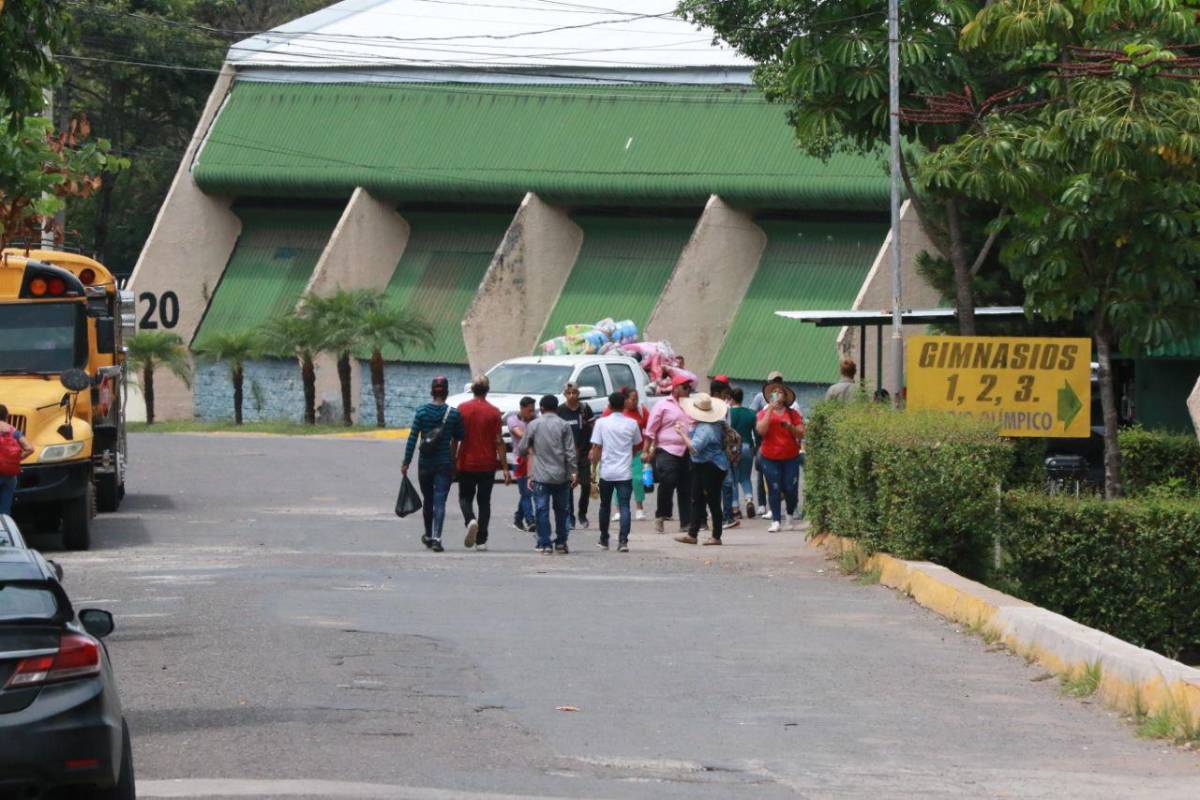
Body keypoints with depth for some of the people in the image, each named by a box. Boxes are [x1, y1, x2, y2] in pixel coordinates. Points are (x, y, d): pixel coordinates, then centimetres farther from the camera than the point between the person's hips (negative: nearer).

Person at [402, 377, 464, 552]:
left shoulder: (421, 411, -4)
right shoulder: (454, 414, -5)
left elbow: (413, 438, -6)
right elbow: (458, 439, 5)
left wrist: (406, 463, -3)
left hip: (425, 464, 1)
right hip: (445, 464, -1)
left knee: (428, 500, 17)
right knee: (440, 501, -4)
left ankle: (428, 536, 31)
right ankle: (436, 537, -18)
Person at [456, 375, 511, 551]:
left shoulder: (462, 409, -3)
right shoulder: (493, 412, -6)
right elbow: (499, 441, -6)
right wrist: (505, 468, -2)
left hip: (466, 463, 0)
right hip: (487, 464, 0)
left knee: (465, 497, 13)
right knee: (484, 501, 9)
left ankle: (470, 520, -17)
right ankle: (481, 540, 7)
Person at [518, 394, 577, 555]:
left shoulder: (533, 425, 0)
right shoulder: (564, 426, 0)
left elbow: (522, 449, 7)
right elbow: (570, 452, -5)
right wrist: (574, 473, 1)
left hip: (540, 476, -1)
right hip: (561, 475, 1)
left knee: (541, 510, 1)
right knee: (561, 510, 13)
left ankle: (544, 544, -3)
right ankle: (561, 543, 15)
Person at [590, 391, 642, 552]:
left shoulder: (601, 423, -5)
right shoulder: (632, 424, 0)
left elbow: (596, 448, -6)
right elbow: (637, 446, 13)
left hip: (606, 472, 0)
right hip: (625, 472, 0)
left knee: (605, 506, 16)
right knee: (624, 507, -2)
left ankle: (604, 540, 25)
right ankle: (623, 540, -15)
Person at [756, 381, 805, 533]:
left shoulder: (793, 414, 6)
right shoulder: (764, 413, 4)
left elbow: (801, 434, 2)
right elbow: (761, 430, -14)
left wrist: (790, 427, -17)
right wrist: (770, 410, -13)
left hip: (791, 458, 1)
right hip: (770, 458, -1)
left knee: (791, 489, -3)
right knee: (774, 490, -6)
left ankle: (790, 515, 23)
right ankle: (776, 521, -3)